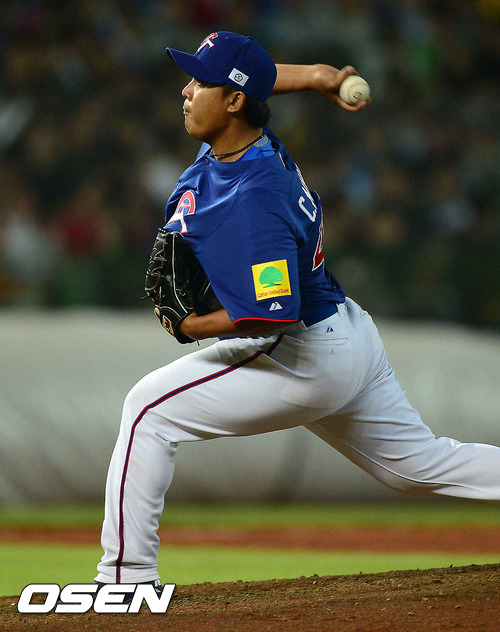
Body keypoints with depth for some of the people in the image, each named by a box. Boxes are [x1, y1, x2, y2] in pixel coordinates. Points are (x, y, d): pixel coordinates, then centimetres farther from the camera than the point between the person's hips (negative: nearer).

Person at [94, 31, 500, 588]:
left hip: (303, 358, -10)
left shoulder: (253, 199, -29)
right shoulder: (231, 143, -2)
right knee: (422, 463, 20)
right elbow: (240, 81, 21)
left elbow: (277, 312, -34)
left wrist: (195, 327, -23)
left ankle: (125, 574, -8)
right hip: (347, 339, 10)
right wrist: (311, 77, 6)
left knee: (149, 409, -10)